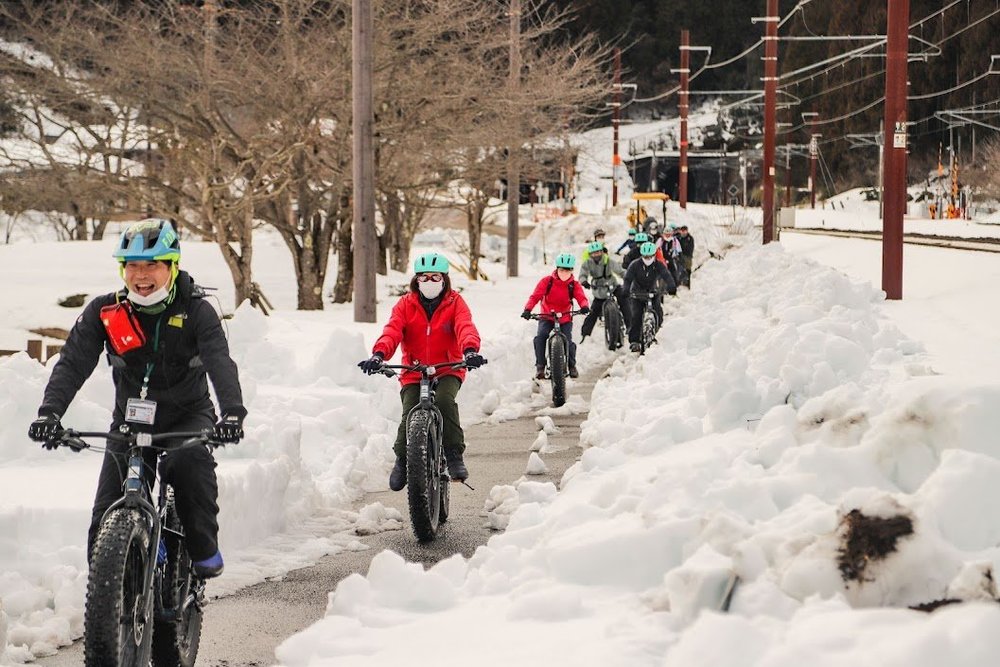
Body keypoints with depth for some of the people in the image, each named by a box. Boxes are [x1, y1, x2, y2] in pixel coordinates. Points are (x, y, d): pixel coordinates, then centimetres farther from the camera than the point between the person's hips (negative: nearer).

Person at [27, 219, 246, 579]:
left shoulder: (196, 312, -13)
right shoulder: (104, 312, -8)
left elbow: (220, 362, -27)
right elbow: (73, 363, -16)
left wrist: (233, 412, -46)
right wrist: (49, 411, -34)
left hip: (188, 417, -2)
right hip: (131, 420, 2)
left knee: (190, 462, -34)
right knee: (107, 517, -8)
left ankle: (204, 549, -16)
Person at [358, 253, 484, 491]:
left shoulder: (455, 302, 0)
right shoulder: (406, 304, 3)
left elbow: (465, 327, -19)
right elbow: (392, 330, -12)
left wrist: (470, 351, -41)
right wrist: (378, 355, -33)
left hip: (447, 371, -1)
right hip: (413, 374, 1)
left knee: (445, 400, -32)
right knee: (409, 415, -19)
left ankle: (454, 454, -21)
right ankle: (402, 459, 7)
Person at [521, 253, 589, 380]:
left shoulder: (574, 285, -6)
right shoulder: (547, 281, -9)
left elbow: (582, 298, -19)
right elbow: (535, 296, -17)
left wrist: (585, 306, -44)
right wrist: (527, 309, -34)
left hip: (565, 319, 0)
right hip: (546, 317, 0)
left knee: (568, 341, -15)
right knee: (540, 337, -24)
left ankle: (572, 366, 11)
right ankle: (540, 366, -15)